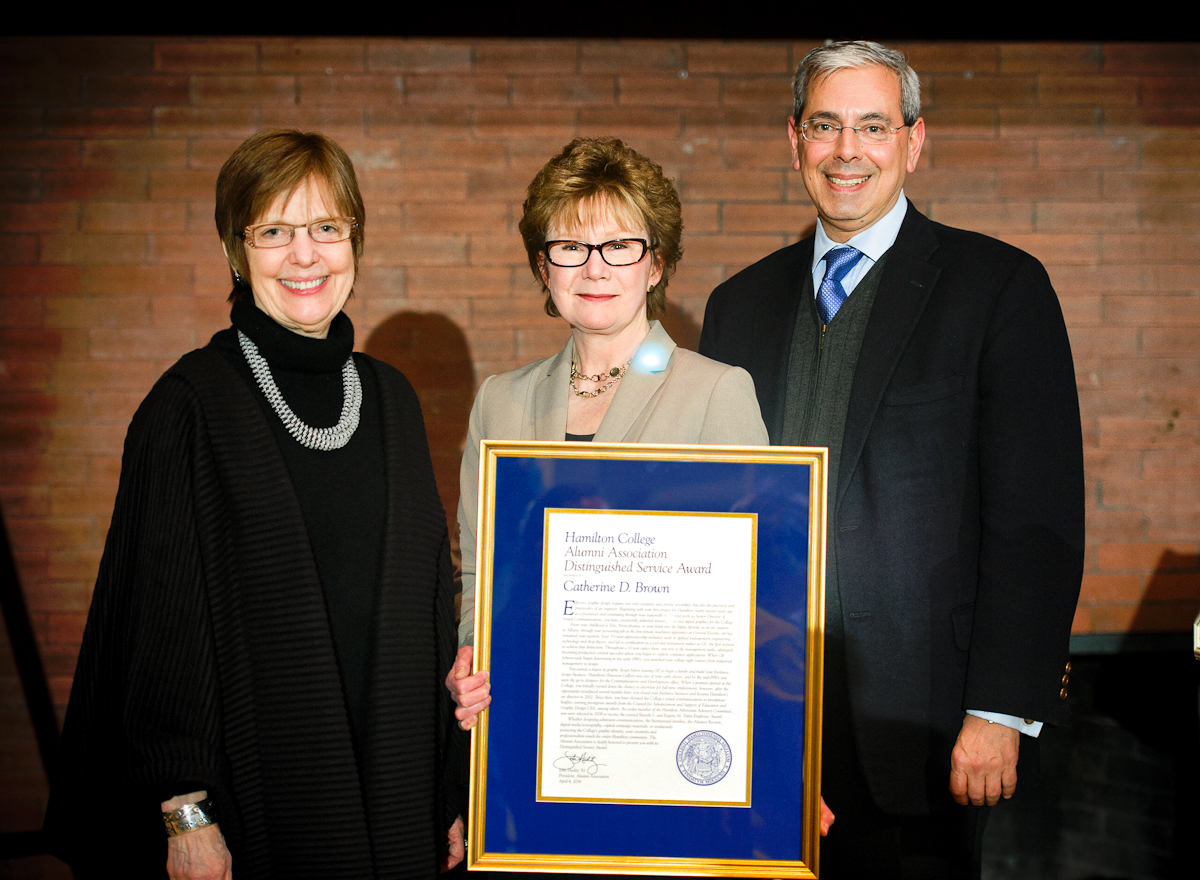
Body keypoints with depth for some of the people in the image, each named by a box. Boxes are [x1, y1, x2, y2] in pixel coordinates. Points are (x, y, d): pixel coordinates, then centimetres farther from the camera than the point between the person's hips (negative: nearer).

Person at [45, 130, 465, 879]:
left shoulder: (391, 398, 8)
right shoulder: (192, 405, -7)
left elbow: (432, 598, 11)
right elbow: (162, 615, -9)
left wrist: (452, 790, 8)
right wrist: (184, 810, -14)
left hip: (393, 779, 4)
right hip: (256, 783, -4)